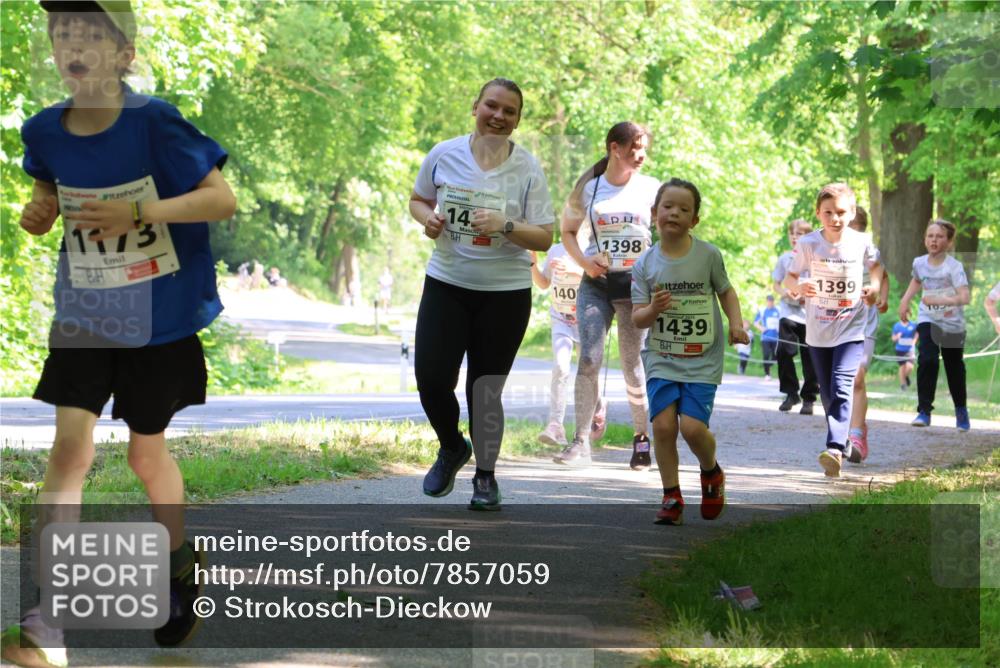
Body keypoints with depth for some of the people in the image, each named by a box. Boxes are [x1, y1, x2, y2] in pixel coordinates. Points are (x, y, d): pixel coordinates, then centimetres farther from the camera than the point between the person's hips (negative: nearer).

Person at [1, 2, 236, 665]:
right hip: (83, 317, 3)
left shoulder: (153, 123, -19)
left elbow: (223, 199, -19)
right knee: (71, 446, -12)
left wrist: (135, 213, -30)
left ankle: (180, 559, 43)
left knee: (147, 452, 12)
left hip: (160, 319, -2)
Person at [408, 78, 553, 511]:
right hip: (446, 284, 2)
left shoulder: (527, 170, -5)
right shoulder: (444, 155, -1)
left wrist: (504, 226, -23)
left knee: (486, 390, 3)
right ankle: (452, 448, 24)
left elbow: (544, 238, -6)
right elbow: (418, 200, 16)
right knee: (431, 378, -7)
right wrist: (429, 219, -7)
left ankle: (486, 476, 22)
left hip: (505, 292, -2)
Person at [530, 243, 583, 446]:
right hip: (561, 320, 2)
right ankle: (555, 425, -26)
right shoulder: (555, 251, 1)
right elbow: (543, 283, 14)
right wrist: (533, 264, -4)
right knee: (560, 367, -20)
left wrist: (573, 270, -41)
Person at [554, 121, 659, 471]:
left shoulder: (650, 189, 2)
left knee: (632, 365, 4)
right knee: (589, 360, -11)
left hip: (637, 284, 0)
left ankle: (642, 436, 21)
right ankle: (581, 441, -9)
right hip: (596, 283, 0)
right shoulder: (588, 189, 3)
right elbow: (568, 231, 15)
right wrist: (584, 261, -3)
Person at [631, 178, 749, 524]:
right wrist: (653, 309, -22)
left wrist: (736, 323, -3)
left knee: (693, 426, -14)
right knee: (663, 425, -11)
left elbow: (726, 291, 13)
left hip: (702, 360, -2)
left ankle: (711, 471, 19)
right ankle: (672, 497, 5)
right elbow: (637, 319, 0)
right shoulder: (645, 263, -1)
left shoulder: (708, 255, -3)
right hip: (661, 358, 2)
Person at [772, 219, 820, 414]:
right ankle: (791, 394, 2)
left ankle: (808, 398, 10)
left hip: (810, 315, -1)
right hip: (788, 313, 1)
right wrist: (786, 293, -7)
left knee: (810, 357, 0)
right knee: (783, 352, -12)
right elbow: (776, 284, 14)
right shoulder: (785, 258, 9)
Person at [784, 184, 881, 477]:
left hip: (851, 330, -2)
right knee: (827, 393, 13)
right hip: (818, 330, 2)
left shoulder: (862, 243, -6)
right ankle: (843, 441, 33)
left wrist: (875, 286, -8)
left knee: (841, 387, -19)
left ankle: (835, 448, -29)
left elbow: (876, 265, 12)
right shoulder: (809, 244, -8)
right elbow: (789, 277, -3)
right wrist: (799, 286, -26)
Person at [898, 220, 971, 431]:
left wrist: (939, 300, -40)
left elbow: (964, 297, -30)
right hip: (928, 320, 2)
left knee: (955, 367, 10)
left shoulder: (954, 267, -20)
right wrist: (905, 301, 9)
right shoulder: (919, 263, -5)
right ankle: (924, 411, -18)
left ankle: (961, 410, 34)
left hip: (952, 324, -2)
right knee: (927, 359, -20)